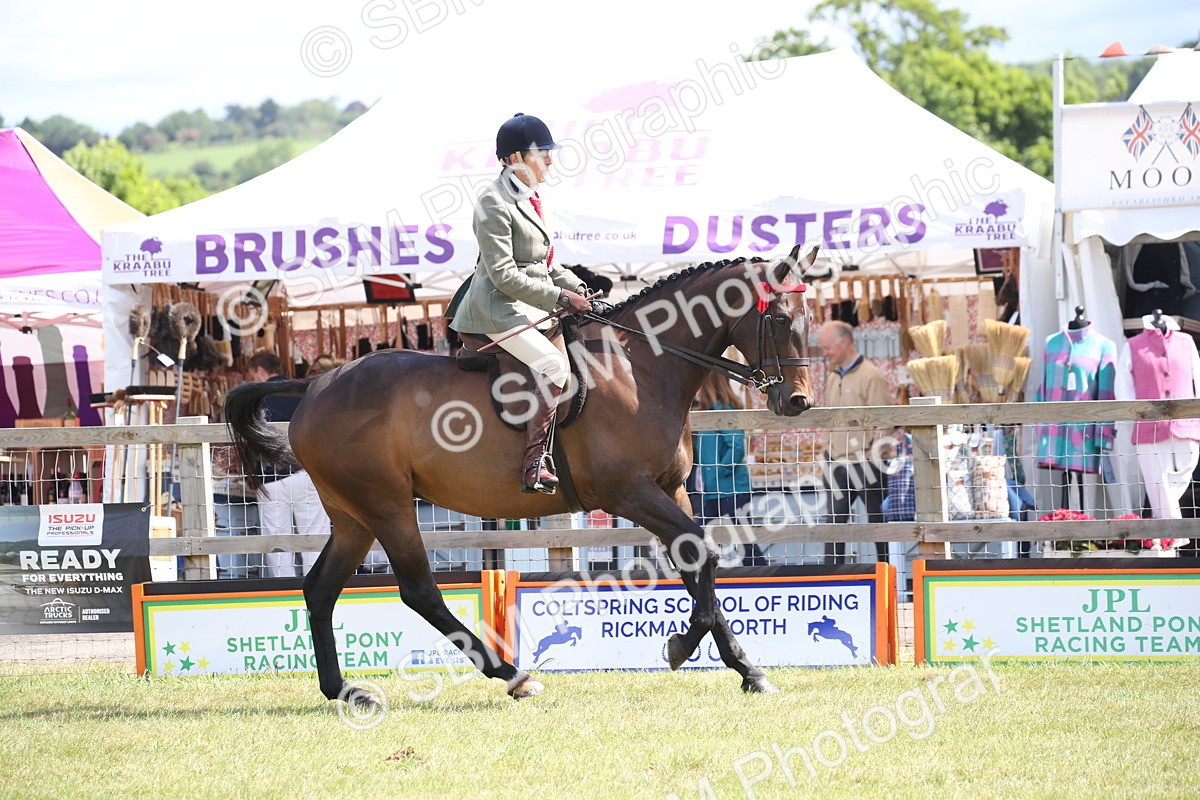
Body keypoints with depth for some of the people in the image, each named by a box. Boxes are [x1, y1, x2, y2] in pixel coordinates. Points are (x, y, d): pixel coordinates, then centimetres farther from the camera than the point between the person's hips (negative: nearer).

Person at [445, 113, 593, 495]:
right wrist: (560, 298, -20)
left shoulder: (531, 198, 14)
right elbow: (504, 274, -19)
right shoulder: (495, 202, -14)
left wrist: (576, 288, 6)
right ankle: (535, 463, -28)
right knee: (554, 365, -26)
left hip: (530, 306, 10)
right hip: (498, 309, -10)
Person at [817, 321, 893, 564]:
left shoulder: (871, 377, -10)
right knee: (834, 522, 4)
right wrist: (828, 452, 14)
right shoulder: (832, 378, 14)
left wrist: (877, 457, -17)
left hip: (864, 465, -7)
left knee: (879, 523, 3)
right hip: (836, 466, 7)